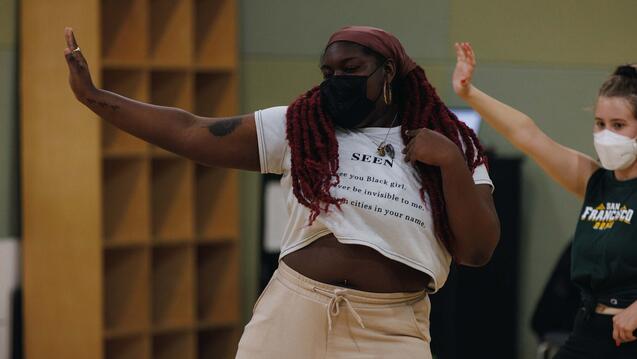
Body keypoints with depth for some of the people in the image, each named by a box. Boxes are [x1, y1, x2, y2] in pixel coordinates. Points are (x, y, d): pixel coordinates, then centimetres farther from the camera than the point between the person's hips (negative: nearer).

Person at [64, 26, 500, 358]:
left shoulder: (450, 146, 2)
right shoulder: (298, 127, 4)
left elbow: (477, 251, -3)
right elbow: (190, 133, 3)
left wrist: (450, 162, -13)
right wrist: (93, 96, 0)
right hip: (291, 314, 1)